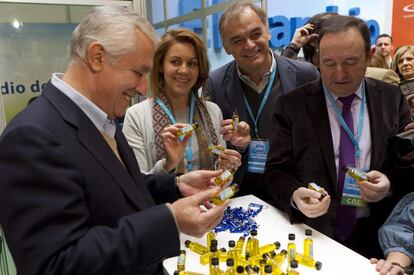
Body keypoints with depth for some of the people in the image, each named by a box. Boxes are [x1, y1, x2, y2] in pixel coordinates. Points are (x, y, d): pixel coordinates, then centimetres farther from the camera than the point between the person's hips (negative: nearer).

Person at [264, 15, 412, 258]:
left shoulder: (392, 99, 6)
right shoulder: (292, 105, 0)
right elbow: (275, 171, -1)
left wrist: (391, 183, -11)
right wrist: (294, 196, -21)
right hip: (314, 233, -1)